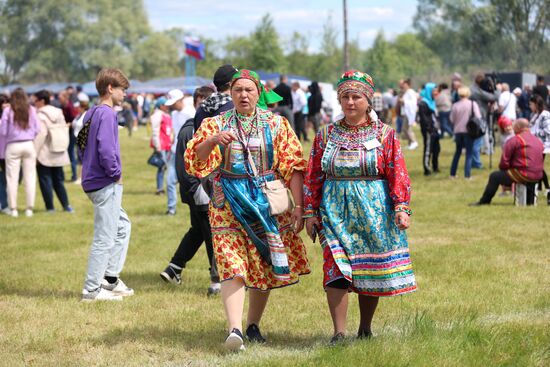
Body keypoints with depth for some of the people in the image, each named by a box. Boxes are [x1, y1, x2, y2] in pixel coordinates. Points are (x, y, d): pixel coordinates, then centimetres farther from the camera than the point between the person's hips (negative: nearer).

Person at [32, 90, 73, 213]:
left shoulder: (40, 116, -13)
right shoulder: (59, 113, 10)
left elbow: (41, 134, -22)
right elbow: (65, 131, 12)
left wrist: (34, 152, -20)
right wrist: (64, 147, 18)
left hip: (44, 155, -7)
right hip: (58, 154, 7)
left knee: (45, 180, 1)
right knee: (58, 180, 14)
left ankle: (50, 207, 1)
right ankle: (66, 205, 10)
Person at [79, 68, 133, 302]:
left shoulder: (91, 114, 13)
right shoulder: (107, 114, -16)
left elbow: (83, 148, 19)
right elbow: (106, 150, -27)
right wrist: (116, 174, -13)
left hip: (93, 181, 10)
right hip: (106, 185, -10)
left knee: (122, 226, 21)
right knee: (104, 238, -4)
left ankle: (111, 279, 22)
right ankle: (92, 290, 0)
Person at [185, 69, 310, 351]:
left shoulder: (277, 125, 7)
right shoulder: (215, 125, 7)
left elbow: (293, 166, 3)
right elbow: (194, 160, -4)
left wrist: (298, 206, -6)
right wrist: (212, 141, -23)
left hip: (268, 202, 1)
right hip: (230, 205, -1)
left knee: (265, 268, 6)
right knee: (232, 267, -15)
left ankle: (253, 324, 22)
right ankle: (235, 329, -26)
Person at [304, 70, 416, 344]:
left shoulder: (385, 134, 3)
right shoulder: (326, 135, 8)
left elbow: (397, 174, -2)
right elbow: (313, 177, 10)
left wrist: (401, 207, -13)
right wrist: (310, 212, 5)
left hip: (374, 212, 0)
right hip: (335, 211, 1)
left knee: (371, 271, 5)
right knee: (336, 269, -13)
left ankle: (365, 328, 21)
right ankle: (339, 333, -14)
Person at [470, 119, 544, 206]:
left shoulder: (514, 140, -7)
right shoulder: (538, 140, 15)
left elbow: (504, 162, -8)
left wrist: (502, 168, 14)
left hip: (523, 175, -8)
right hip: (538, 176, 8)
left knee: (495, 176, 7)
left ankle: (484, 201, 11)